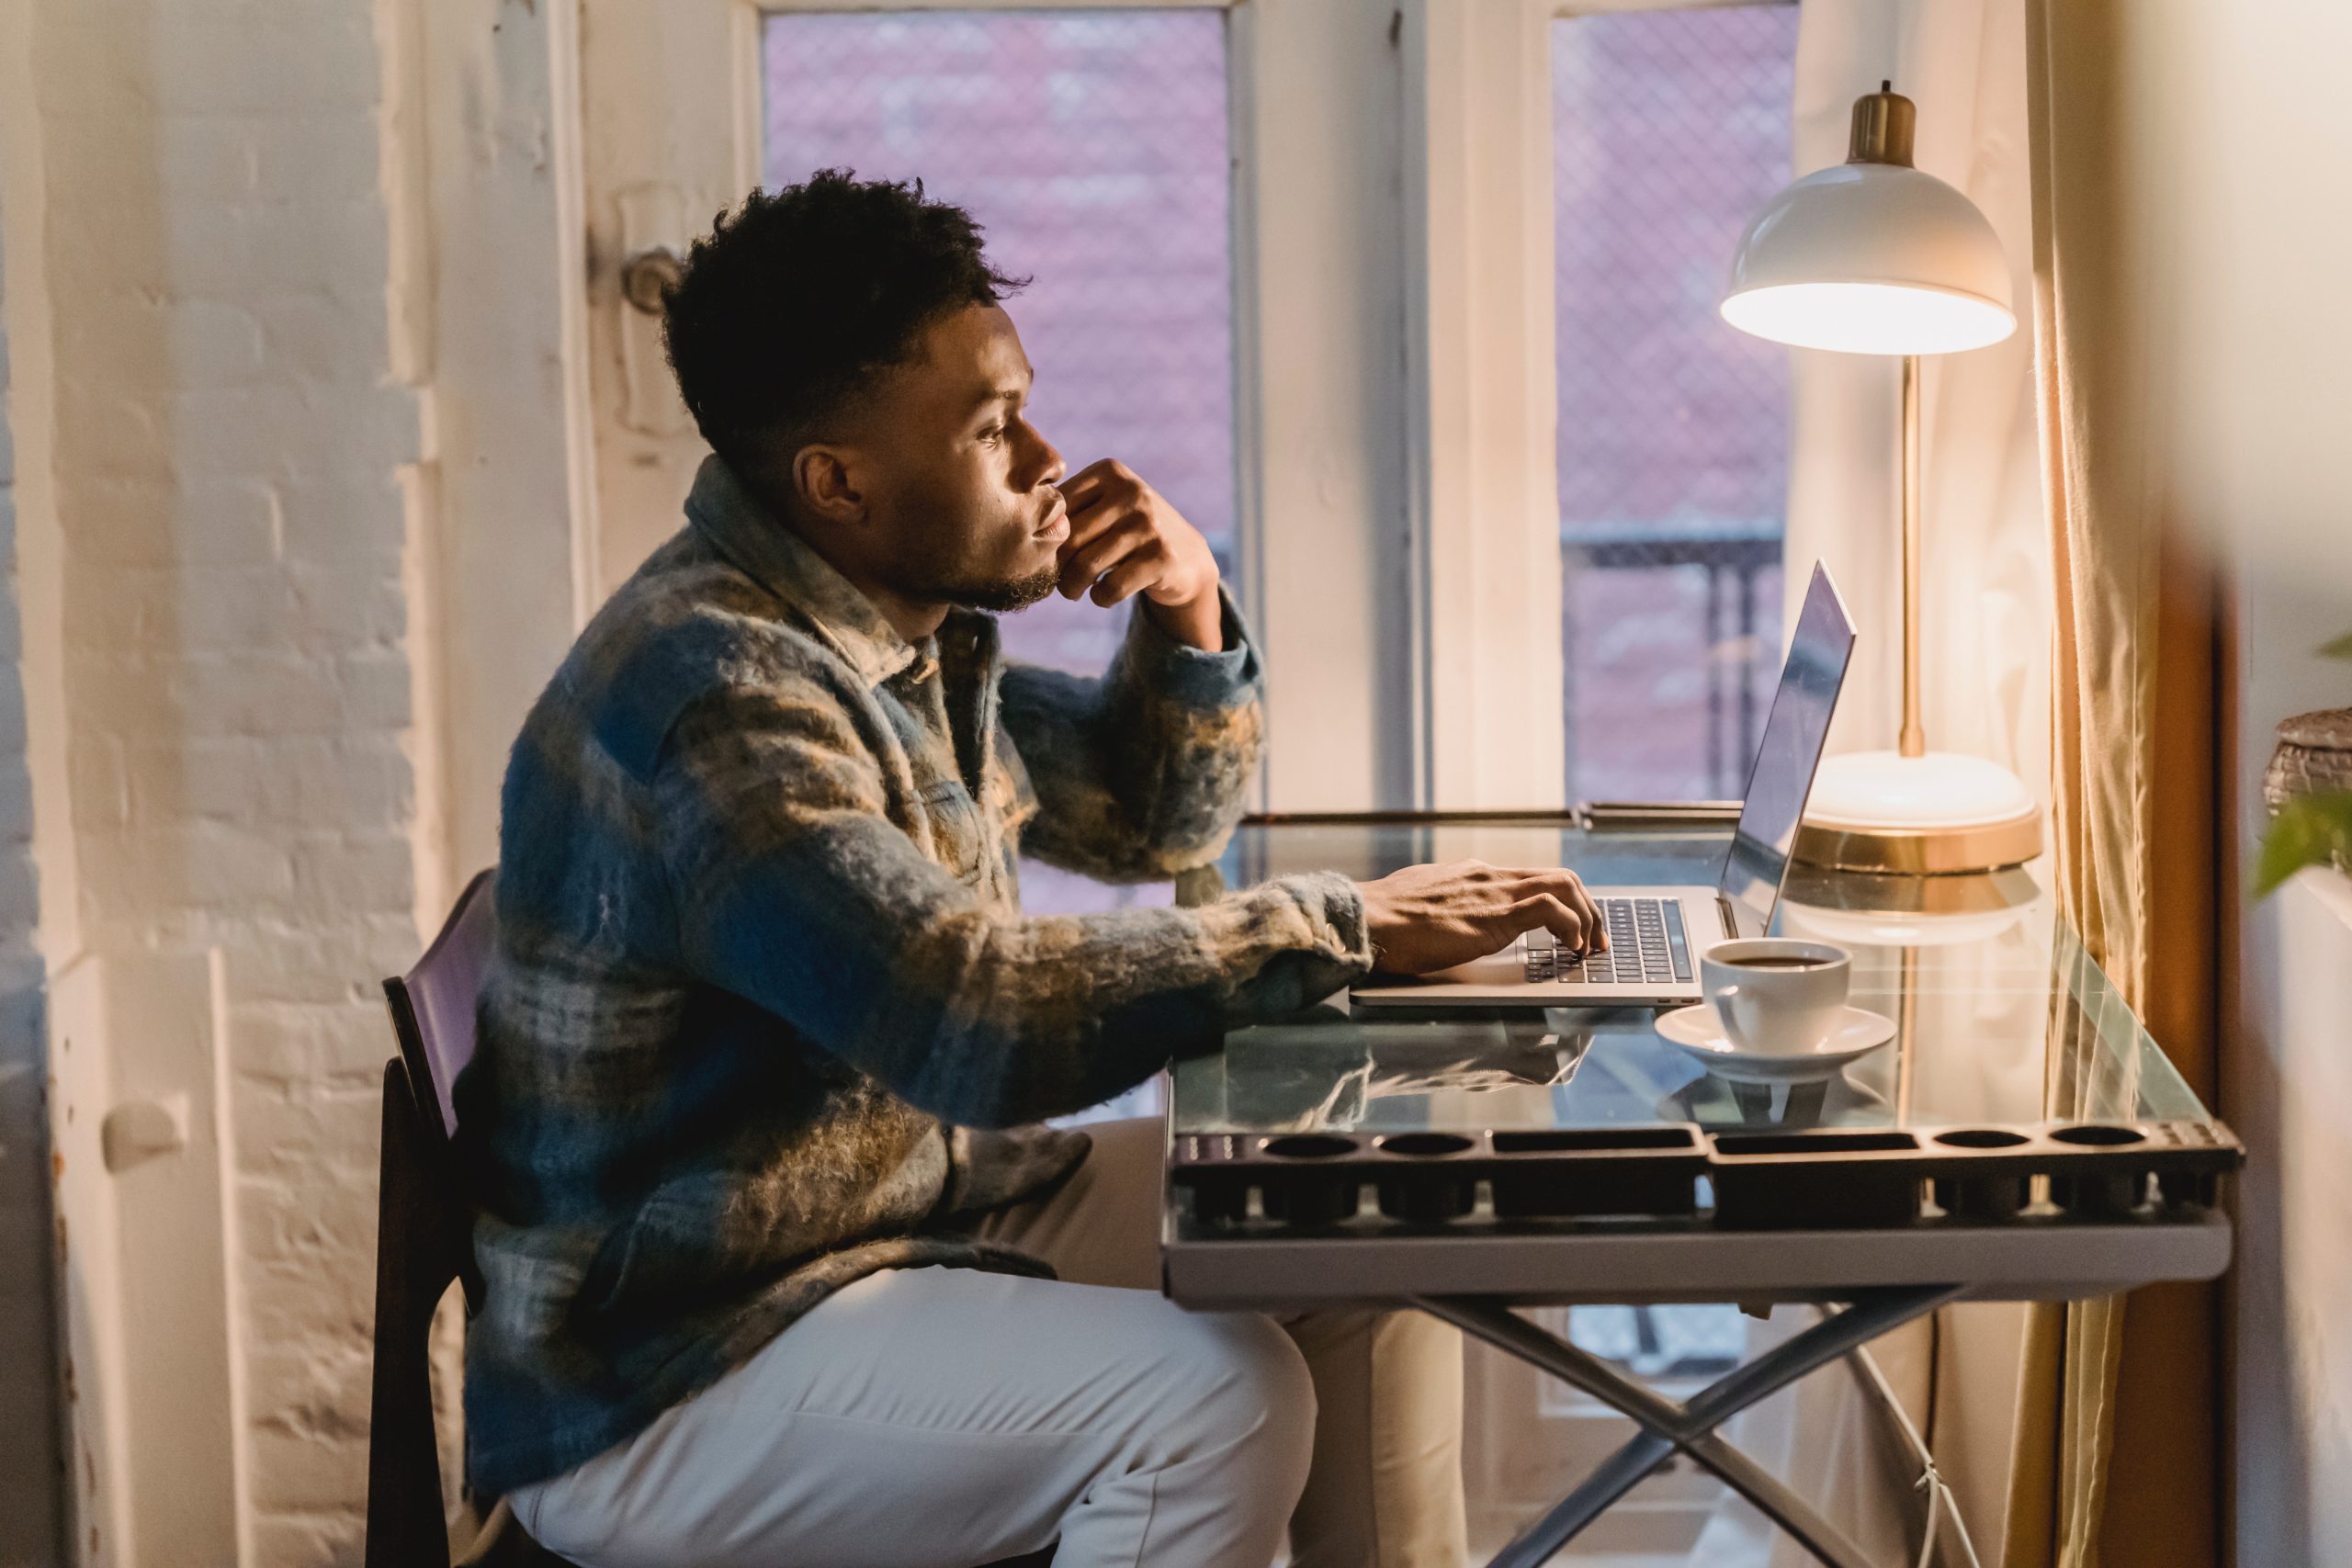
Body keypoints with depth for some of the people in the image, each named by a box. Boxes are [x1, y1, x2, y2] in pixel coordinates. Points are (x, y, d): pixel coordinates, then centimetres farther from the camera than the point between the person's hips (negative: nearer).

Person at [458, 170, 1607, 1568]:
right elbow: (979, 1018, -34)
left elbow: (1152, 824, 19)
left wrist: (1193, 617, -1)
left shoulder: (907, 622, 5)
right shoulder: (715, 690, -25)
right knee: (1218, 1393, -25)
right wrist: (1347, 929, -27)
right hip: (663, 1379, -9)